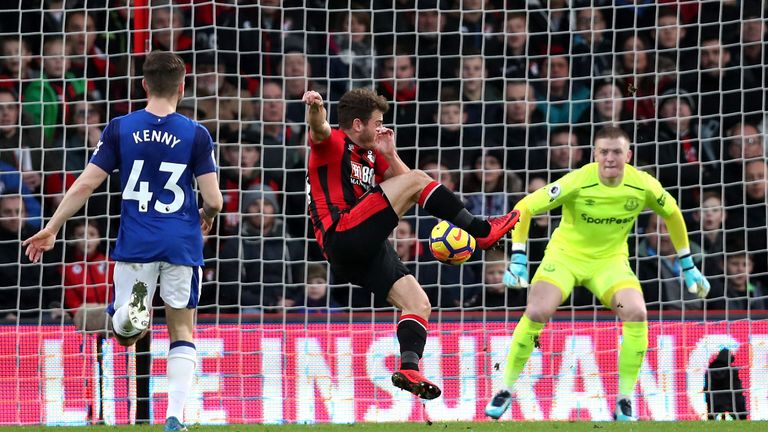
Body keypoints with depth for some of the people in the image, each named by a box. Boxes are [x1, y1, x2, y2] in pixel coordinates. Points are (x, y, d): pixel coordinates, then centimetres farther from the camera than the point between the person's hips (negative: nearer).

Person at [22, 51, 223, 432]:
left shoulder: (120, 129, -1)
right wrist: (206, 217, 22)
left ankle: (134, 304, -25)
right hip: (182, 244, 0)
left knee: (123, 334, 11)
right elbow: (213, 200, -3)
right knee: (182, 333, 10)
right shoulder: (196, 135, -3)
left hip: (135, 244, 0)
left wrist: (51, 229, 7)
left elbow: (86, 184, -3)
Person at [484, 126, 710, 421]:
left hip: (610, 261, 2)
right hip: (566, 254, -2)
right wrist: (518, 260, -22)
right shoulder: (578, 182, -24)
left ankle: (625, 400, -10)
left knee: (636, 314, -24)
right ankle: (506, 391, -4)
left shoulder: (644, 186, -15)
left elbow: (672, 213, 7)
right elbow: (524, 208, -17)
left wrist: (688, 267, 10)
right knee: (536, 312, -24)